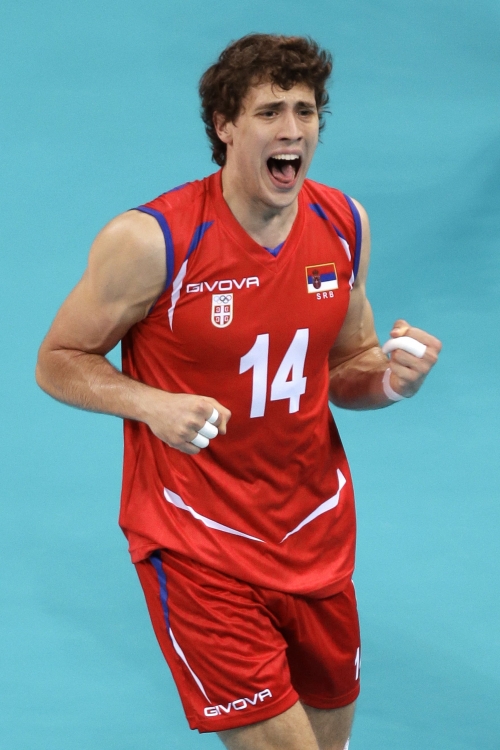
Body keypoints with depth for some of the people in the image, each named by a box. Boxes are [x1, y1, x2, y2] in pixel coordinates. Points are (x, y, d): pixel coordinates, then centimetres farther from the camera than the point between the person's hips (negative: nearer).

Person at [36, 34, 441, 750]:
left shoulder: (344, 224, 0)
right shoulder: (152, 240, -16)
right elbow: (58, 361, -6)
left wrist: (390, 379, -10)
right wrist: (152, 403, -23)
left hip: (318, 540, 6)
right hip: (198, 548, -5)